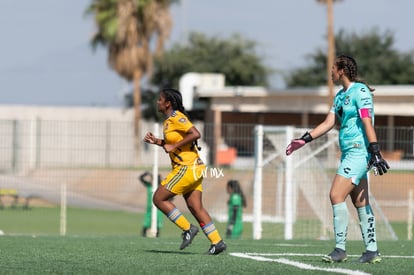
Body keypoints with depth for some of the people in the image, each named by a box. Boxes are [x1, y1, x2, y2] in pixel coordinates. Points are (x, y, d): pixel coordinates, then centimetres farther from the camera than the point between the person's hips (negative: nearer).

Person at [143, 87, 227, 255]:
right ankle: (217, 242, 0)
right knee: (195, 207, 5)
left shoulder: (176, 118, -13)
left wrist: (173, 146, -20)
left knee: (159, 199, -4)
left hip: (187, 168, -10)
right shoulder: (169, 120, 16)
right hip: (192, 168, 10)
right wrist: (156, 141, 14)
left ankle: (187, 229, -4)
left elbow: (195, 134, -25)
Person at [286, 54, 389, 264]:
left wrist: (375, 152, -25)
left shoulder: (360, 91, -12)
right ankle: (372, 251, 9)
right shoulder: (340, 95, 16)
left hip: (358, 151, -9)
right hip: (349, 152, 9)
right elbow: (328, 123, 18)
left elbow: (367, 123, -19)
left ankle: (340, 250, -12)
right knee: (360, 203, 7)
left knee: (336, 195, -15)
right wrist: (303, 140, 13)